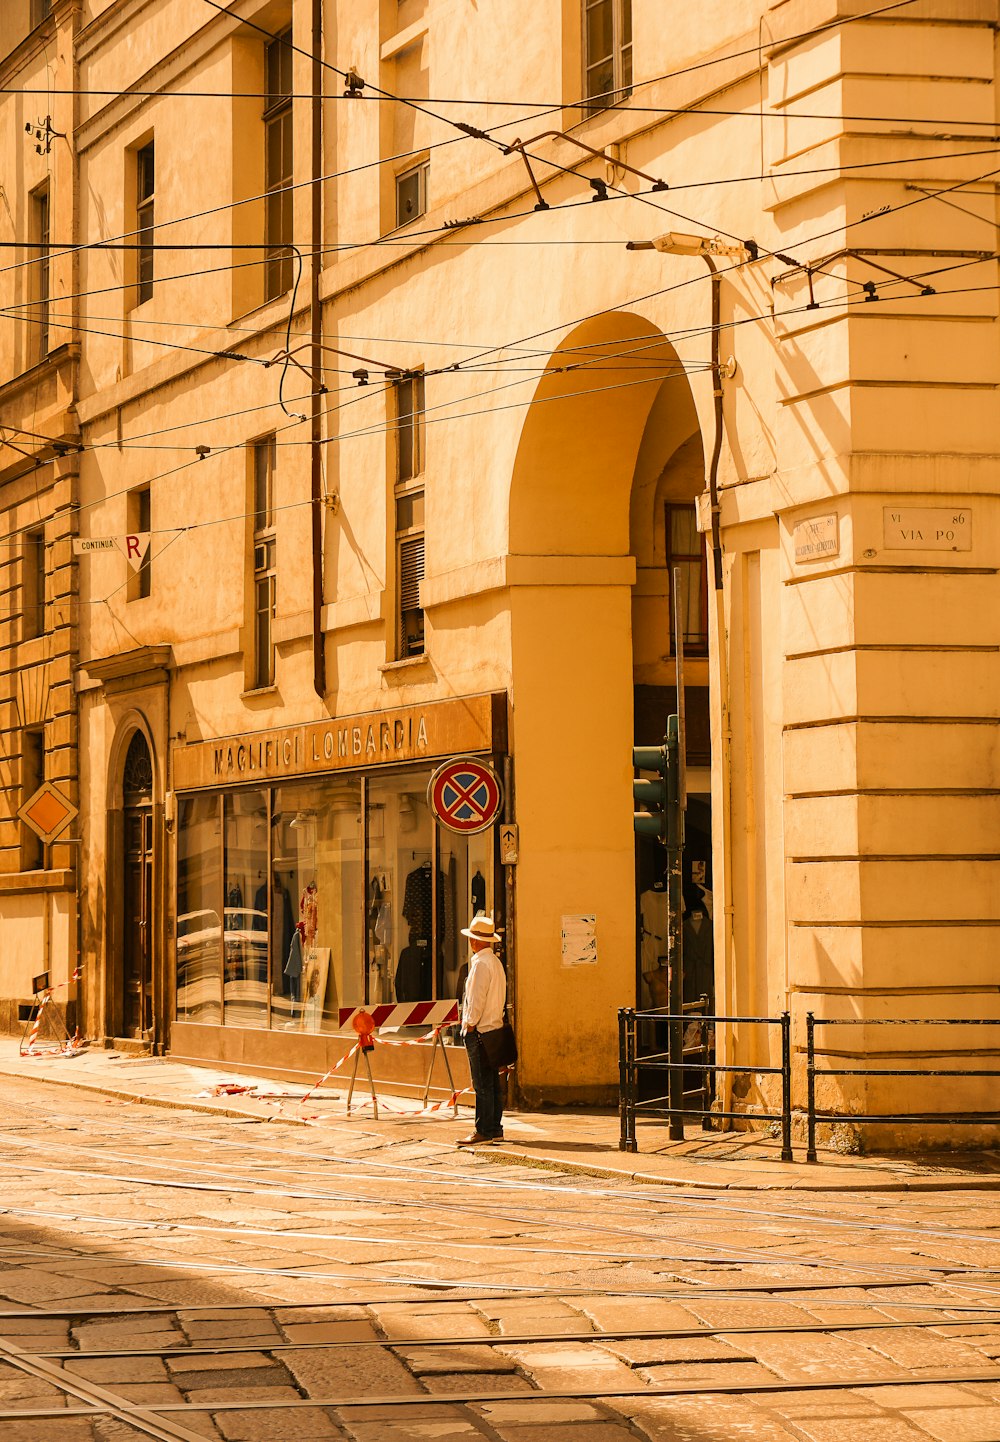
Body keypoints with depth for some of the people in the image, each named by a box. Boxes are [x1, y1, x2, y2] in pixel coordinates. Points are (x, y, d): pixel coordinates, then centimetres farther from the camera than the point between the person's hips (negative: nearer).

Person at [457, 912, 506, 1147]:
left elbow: (477, 999, -17)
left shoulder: (481, 963, -14)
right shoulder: (496, 962, 15)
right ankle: (495, 1129, 15)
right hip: (494, 1026, 9)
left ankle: (484, 1131, -8)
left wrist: (470, 1024, -10)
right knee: (493, 1082, 11)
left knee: (483, 1084, -8)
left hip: (479, 1029, -9)